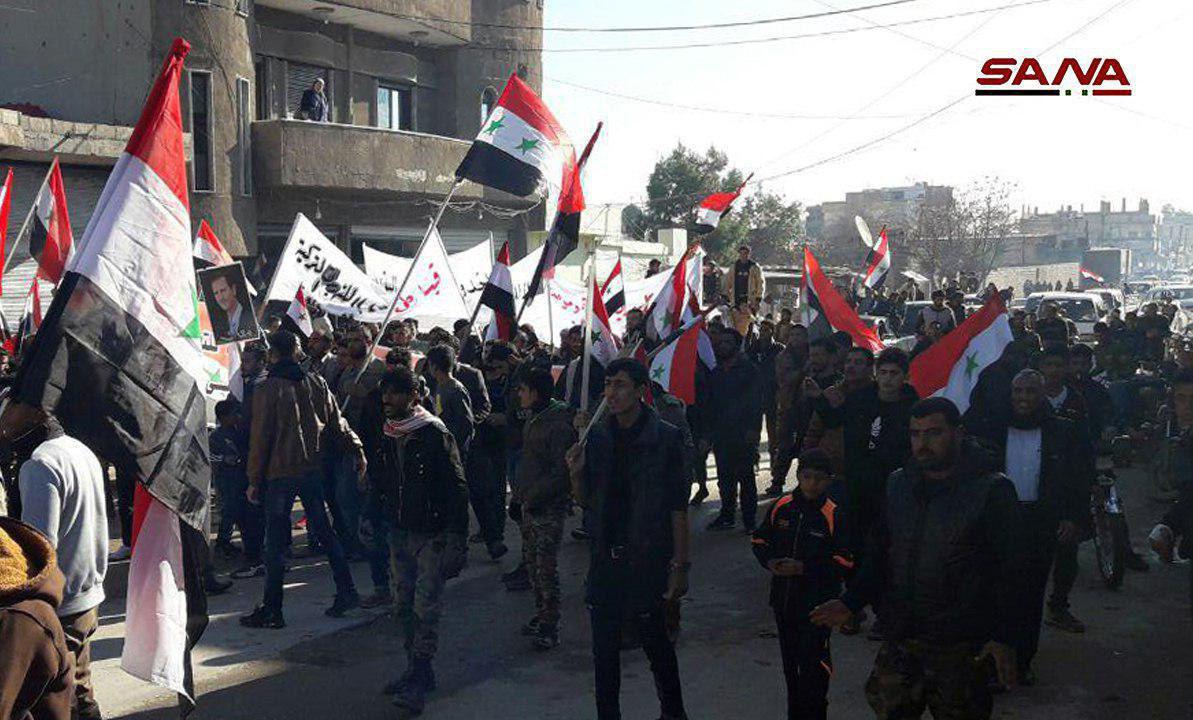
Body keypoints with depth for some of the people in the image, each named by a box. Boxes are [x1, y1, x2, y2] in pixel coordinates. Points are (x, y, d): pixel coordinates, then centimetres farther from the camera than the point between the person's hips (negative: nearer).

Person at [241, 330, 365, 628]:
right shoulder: (316, 383, 6)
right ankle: (346, 591, 16)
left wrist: (254, 480, -3)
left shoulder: (268, 389, -8)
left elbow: (260, 438, -7)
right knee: (323, 529, 15)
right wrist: (357, 451, 12)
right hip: (313, 469, 5)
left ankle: (272, 610, 4)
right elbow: (337, 422, 8)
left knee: (275, 542, 0)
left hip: (280, 473, -5)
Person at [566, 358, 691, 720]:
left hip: (647, 558, -4)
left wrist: (680, 565, -11)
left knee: (656, 642, 10)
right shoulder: (597, 437, 4)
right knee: (604, 649, 10)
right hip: (605, 558, 4)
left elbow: (678, 507, -8)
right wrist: (576, 472, -9)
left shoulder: (666, 438, -9)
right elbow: (587, 501, 11)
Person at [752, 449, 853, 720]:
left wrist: (804, 568, -21)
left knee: (813, 664, -5)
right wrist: (770, 561, -9)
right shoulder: (780, 507, -1)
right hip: (783, 599, 5)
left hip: (817, 604, -5)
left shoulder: (834, 516, -13)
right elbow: (760, 540, 11)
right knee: (790, 662, 18)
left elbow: (844, 563, -14)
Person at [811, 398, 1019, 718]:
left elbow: (1005, 570, -8)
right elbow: (879, 553, 14)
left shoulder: (991, 490, -8)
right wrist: (851, 601, 3)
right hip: (899, 639, 5)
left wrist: (1004, 638, -13)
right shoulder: (898, 484, 8)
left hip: (960, 647, -5)